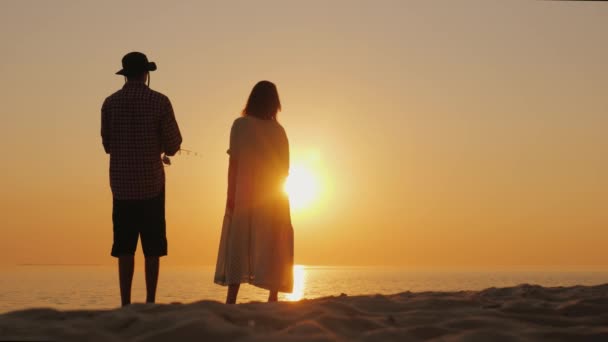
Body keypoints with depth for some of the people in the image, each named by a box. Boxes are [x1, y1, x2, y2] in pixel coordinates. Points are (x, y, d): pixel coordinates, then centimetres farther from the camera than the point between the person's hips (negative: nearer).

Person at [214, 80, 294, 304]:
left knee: (238, 245, -1)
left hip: (245, 196, -2)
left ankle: (231, 299, -8)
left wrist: (230, 195, -7)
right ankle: (273, 298, 4)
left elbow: (233, 163, -8)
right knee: (272, 249, 6)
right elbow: (285, 168, 6)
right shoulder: (279, 131, 5)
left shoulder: (241, 125, -3)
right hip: (274, 198, 3)